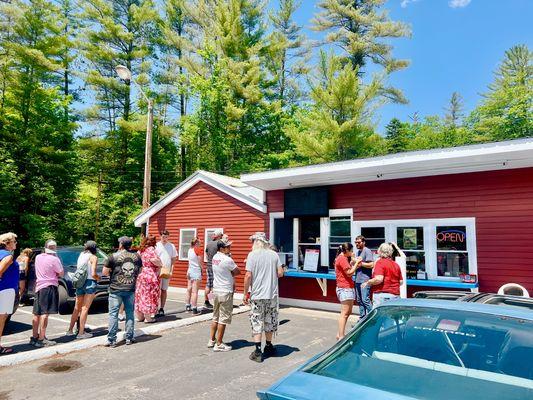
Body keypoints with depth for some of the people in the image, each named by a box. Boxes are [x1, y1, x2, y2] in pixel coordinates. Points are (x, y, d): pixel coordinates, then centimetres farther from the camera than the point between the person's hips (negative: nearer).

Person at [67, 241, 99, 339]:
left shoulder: (81, 255, 9)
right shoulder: (93, 257, -9)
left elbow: (77, 269, 10)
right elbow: (93, 274, -14)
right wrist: (98, 278, 5)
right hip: (90, 283, -6)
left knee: (77, 308, 17)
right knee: (85, 308, -1)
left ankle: (70, 330, 25)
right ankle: (81, 333, 3)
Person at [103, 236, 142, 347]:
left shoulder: (114, 256, -8)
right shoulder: (137, 256, 4)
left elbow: (104, 272, -5)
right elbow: (139, 271, 14)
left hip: (116, 289, -3)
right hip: (131, 289, 3)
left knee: (113, 314, 4)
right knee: (130, 313, 12)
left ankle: (112, 340, 6)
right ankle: (129, 338, 17)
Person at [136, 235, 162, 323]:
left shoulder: (140, 251, 11)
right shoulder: (151, 249, -12)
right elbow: (155, 260, -24)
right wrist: (159, 265, -6)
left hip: (140, 275, 7)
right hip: (150, 275, -7)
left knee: (140, 295, 13)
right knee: (149, 296, 0)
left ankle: (139, 316, 23)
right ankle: (148, 317, 4)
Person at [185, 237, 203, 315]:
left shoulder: (190, 250, 7)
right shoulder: (198, 249, -11)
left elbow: (189, 260, 10)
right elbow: (200, 262, -9)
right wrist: (202, 268, 7)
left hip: (190, 271, 7)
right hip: (197, 272, -7)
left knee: (189, 289, 15)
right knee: (195, 291, -5)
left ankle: (187, 306, 24)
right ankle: (194, 309, -3)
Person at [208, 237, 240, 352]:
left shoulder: (215, 257, 6)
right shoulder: (227, 260, -20)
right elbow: (238, 272, -8)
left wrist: (229, 275, 1)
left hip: (216, 290, 9)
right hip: (226, 292, -9)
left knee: (215, 317, 19)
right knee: (223, 319, 1)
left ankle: (212, 340, 27)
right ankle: (219, 344, 8)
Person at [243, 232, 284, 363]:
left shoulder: (252, 254, -9)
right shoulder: (274, 255, 0)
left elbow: (248, 276, -13)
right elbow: (280, 273, 0)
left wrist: (246, 293, -4)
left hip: (257, 295, -3)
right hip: (272, 294, 4)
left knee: (257, 323, 6)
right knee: (270, 321, 17)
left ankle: (258, 351, 5)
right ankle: (268, 347, 32)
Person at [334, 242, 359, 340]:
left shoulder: (342, 258, 19)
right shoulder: (342, 258, -14)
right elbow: (349, 273, -17)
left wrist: (353, 262, 10)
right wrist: (356, 263, -8)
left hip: (347, 288, 11)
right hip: (345, 288, -11)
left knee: (348, 312, 15)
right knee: (344, 313, -8)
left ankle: (339, 334, 21)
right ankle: (341, 336, -6)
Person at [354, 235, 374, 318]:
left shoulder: (367, 251, -9)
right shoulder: (357, 252, 19)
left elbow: (371, 265, -18)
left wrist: (360, 263, -14)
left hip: (365, 280, -9)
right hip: (357, 280, 9)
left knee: (365, 300, -10)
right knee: (359, 300, 13)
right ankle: (362, 317, 22)